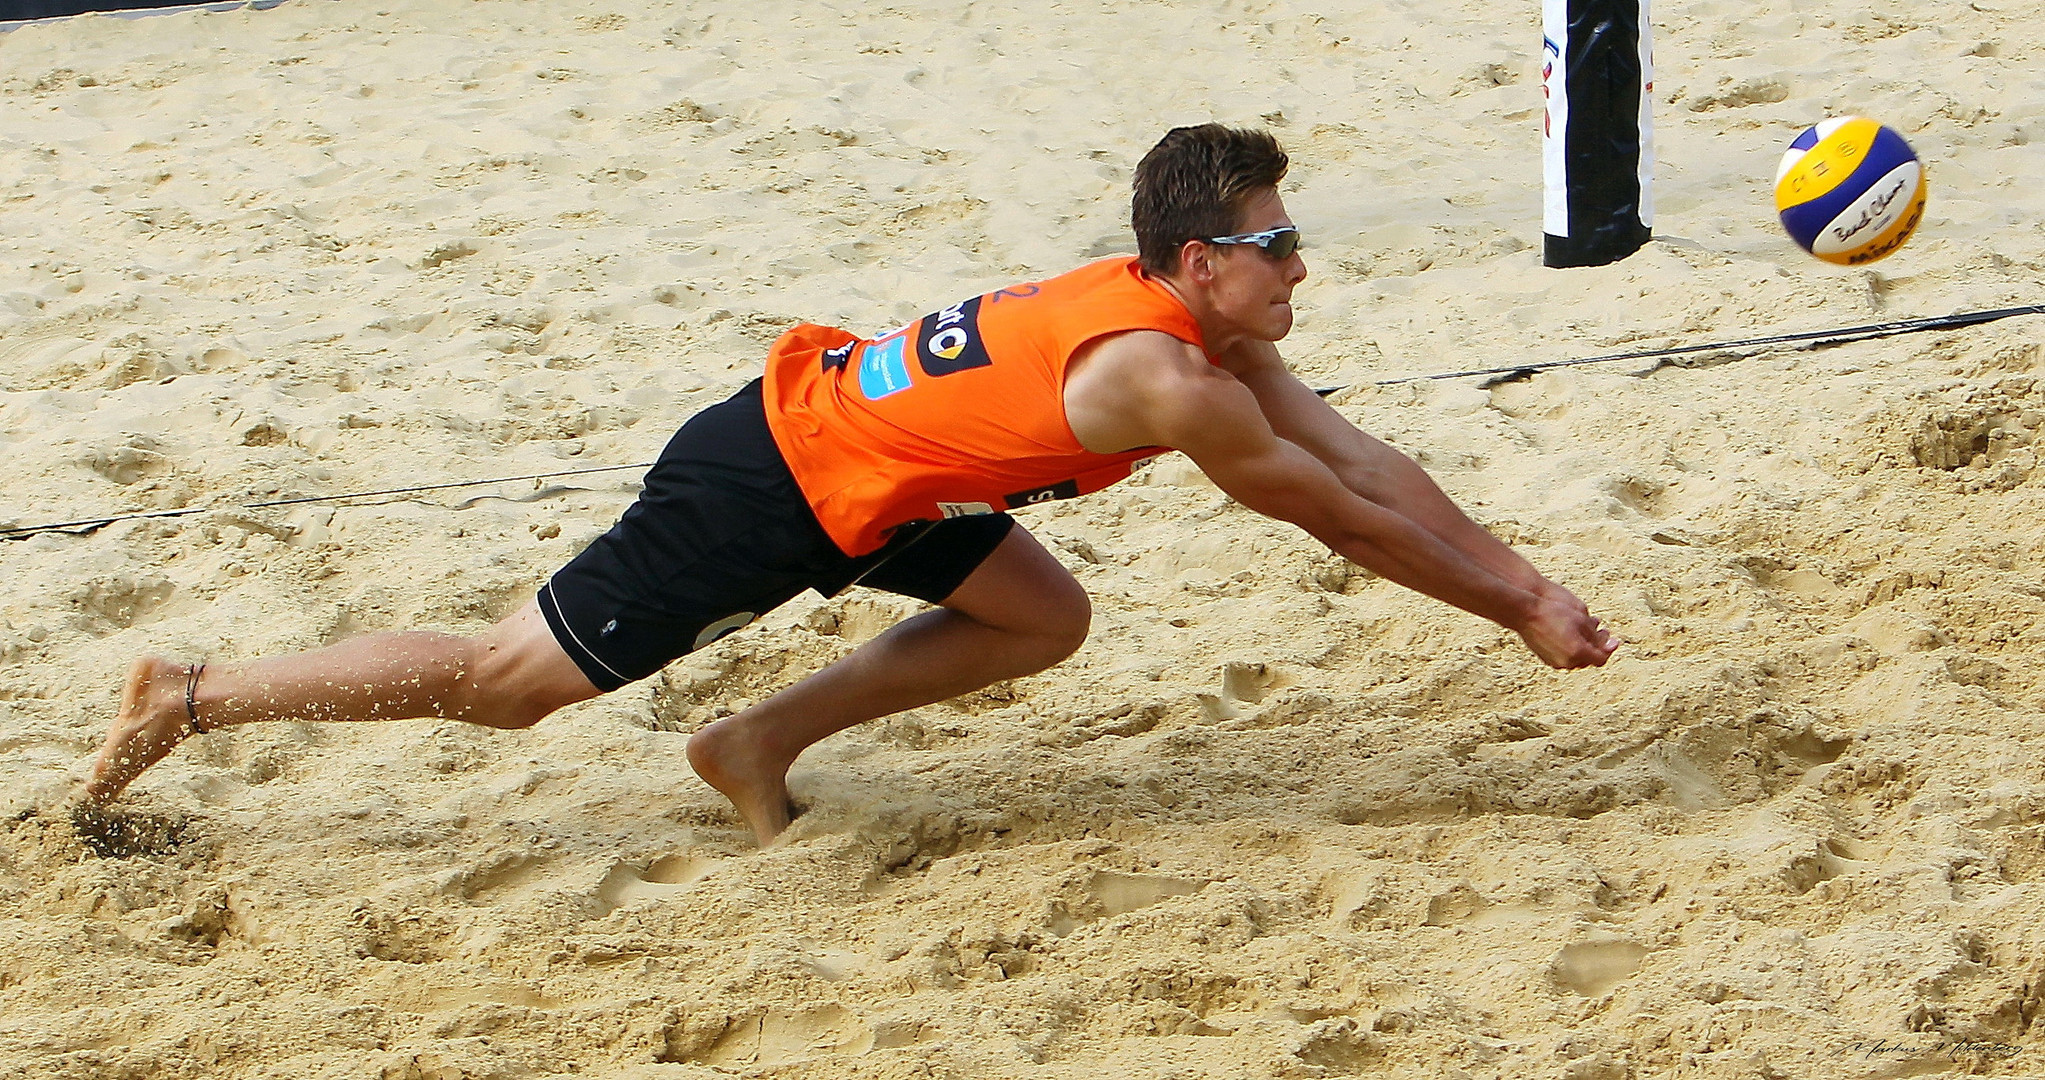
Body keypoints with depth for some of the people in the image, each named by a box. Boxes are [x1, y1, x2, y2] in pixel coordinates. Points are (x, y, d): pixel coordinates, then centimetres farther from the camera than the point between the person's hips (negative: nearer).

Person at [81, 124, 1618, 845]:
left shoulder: (1208, 327, 3)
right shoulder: (1167, 382, -25)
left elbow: (1364, 460, 9)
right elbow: (1344, 522, -16)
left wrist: (1526, 578, 6)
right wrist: (1518, 613, -6)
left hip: (833, 426, 9)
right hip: (767, 492, -9)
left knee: (1044, 619, 10)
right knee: (506, 684, 0)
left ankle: (765, 743, 13)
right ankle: (193, 698, 11)